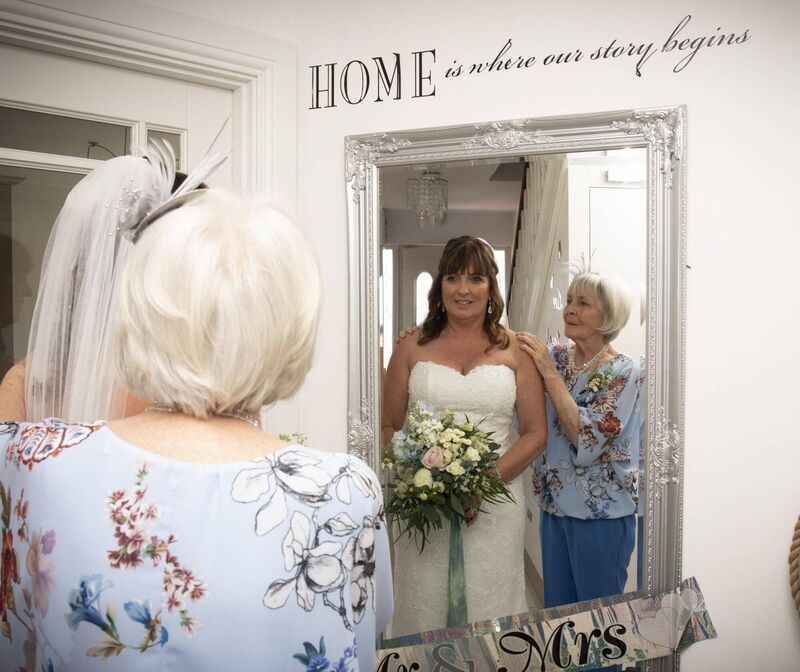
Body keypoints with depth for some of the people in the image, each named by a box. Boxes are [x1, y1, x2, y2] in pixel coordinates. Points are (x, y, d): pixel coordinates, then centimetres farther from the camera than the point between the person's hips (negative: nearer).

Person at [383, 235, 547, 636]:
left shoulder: (514, 350, 5)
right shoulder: (413, 348, 6)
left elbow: (535, 433, 3)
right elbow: (388, 427, 7)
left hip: (495, 504, 0)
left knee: (490, 617, 7)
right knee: (424, 610, 7)